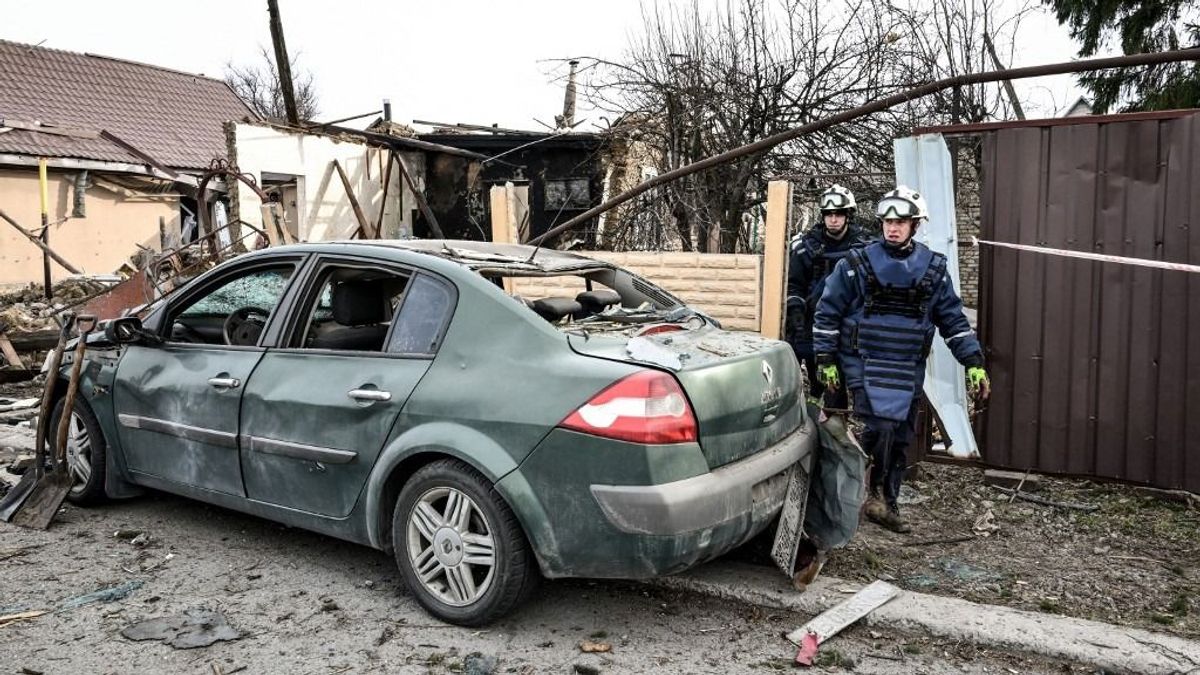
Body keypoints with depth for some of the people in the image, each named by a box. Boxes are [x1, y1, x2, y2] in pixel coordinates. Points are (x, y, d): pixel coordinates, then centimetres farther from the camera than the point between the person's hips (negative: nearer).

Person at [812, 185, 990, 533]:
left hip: (907, 372, 4)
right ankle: (873, 491, 3)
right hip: (865, 366, -3)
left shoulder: (933, 269, 5)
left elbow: (953, 319, 9)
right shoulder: (857, 265, -4)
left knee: (900, 440, 8)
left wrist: (974, 363, 2)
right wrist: (825, 360, -3)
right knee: (881, 428, -18)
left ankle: (886, 504, 22)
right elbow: (827, 313, 0)